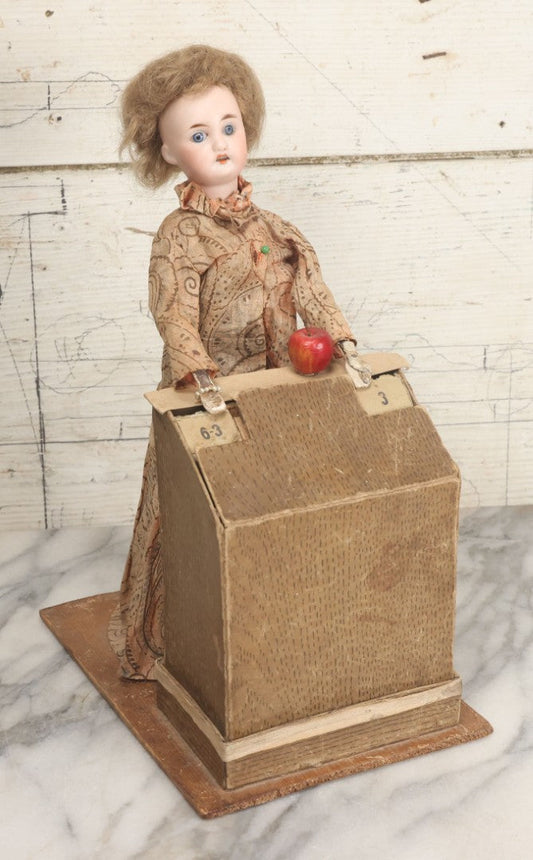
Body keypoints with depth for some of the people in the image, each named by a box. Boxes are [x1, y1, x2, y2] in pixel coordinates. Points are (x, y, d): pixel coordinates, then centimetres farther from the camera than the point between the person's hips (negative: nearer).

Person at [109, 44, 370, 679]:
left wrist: (344, 347, -12)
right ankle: (164, 645, 21)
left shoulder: (267, 226, 7)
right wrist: (203, 383, -34)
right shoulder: (178, 237, -9)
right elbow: (175, 318, -20)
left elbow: (310, 291, 2)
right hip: (207, 401, -5)